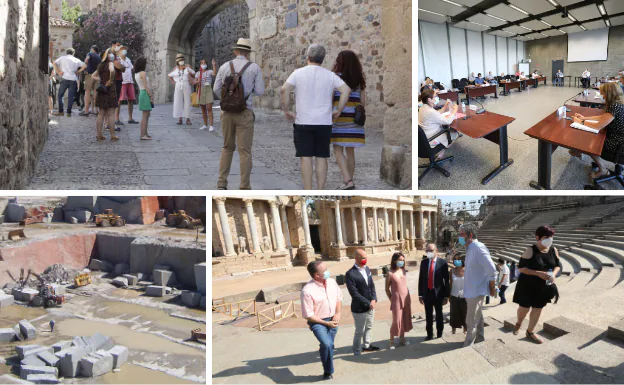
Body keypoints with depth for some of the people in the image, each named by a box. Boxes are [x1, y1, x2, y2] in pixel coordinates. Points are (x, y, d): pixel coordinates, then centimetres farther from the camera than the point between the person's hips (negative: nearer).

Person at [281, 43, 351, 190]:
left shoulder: (298, 73, 0)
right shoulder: (330, 75, 4)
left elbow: (285, 89, -12)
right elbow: (346, 90, -5)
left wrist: (286, 111, -3)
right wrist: (338, 111, 1)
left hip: (303, 122, -1)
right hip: (324, 122, 1)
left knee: (306, 157, 1)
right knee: (321, 157, 6)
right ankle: (320, 192, 8)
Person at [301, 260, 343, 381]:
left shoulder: (332, 281, -6)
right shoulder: (307, 291, -24)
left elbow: (339, 298, 10)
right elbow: (308, 315, -18)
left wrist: (338, 314, -5)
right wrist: (326, 323, -16)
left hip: (332, 320, 6)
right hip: (318, 322, -6)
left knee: (328, 345, 15)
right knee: (327, 344, -23)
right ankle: (328, 371, -1)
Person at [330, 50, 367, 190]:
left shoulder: (336, 77, -5)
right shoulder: (359, 80, 8)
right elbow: (363, 102, 9)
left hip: (339, 119, -5)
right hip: (354, 119, 5)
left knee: (338, 151, -2)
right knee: (350, 151, 11)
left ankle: (348, 181, -14)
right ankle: (349, 182, 17)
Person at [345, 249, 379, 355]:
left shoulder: (367, 269, 4)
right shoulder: (350, 274, -20)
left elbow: (372, 286, 6)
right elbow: (354, 293, -21)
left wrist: (373, 300, -9)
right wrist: (368, 303, -18)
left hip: (370, 305, 7)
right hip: (359, 308, -7)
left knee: (369, 328, 23)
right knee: (359, 331, 5)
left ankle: (367, 345, 42)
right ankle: (357, 352, 21)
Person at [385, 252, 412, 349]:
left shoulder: (404, 271, 2)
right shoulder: (390, 274, -14)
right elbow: (387, 289, -5)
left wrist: (407, 297, 10)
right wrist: (391, 300, -2)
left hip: (406, 298, 6)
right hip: (396, 300, -5)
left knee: (405, 319, 12)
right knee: (396, 321, -3)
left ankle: (402, 338, 26)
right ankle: (392, 341, 11)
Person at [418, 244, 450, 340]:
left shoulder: (443, 262, -8)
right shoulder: (424, 263, 2)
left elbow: (446, 280, -7)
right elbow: (421, 279, 6)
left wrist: (446, 295, -9)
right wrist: (420, 294, 5)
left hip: (438, 293, -3)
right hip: (427, 293, 3)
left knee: (439, 315, 13)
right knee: (428, 315, 11)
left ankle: (439, 334, 28)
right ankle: (429, 334, 24)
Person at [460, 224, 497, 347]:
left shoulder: (478, 248, -21)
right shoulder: (470, 248, 8)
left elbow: (492, 270, -22)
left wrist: (492, 288, -12)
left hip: (476, 291, -9)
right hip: (471, 290, 9)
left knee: (471, 322, 1)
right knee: (477, 319, 20)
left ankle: (467, 347, 11)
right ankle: (480, 341, 32)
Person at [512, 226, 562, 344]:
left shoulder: (553, 250, -4)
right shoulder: (530, 251, -19)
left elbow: (558, 265, 9)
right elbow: (521, 267, -20)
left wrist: (553, 274, -13)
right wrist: (538, 273, -28)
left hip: (542, 286, 5)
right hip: (527, 285, -5)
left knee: (538, 309, 13)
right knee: (524, 308, 7)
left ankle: (530, 332, 32)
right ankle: (519, 323, 40)